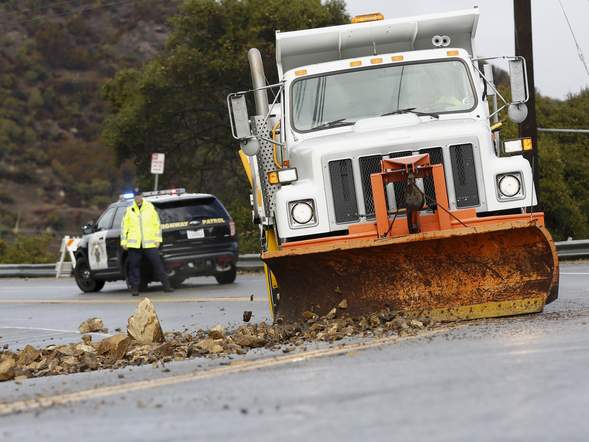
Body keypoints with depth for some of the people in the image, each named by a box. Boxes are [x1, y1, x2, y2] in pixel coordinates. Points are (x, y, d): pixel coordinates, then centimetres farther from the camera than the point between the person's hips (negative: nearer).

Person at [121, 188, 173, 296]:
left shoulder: (150, 208, 7)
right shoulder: (129, 210, 8)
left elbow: (157, 224, 8)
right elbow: (124, 226, 11)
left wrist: (158, 239, 2)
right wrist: (124, 241, 5)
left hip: (149, 243, -1)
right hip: (134, 244, 1)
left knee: (157, 264, -2)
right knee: (134, 266, 1)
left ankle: (166, 285, 3)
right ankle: (134, 288, 9)